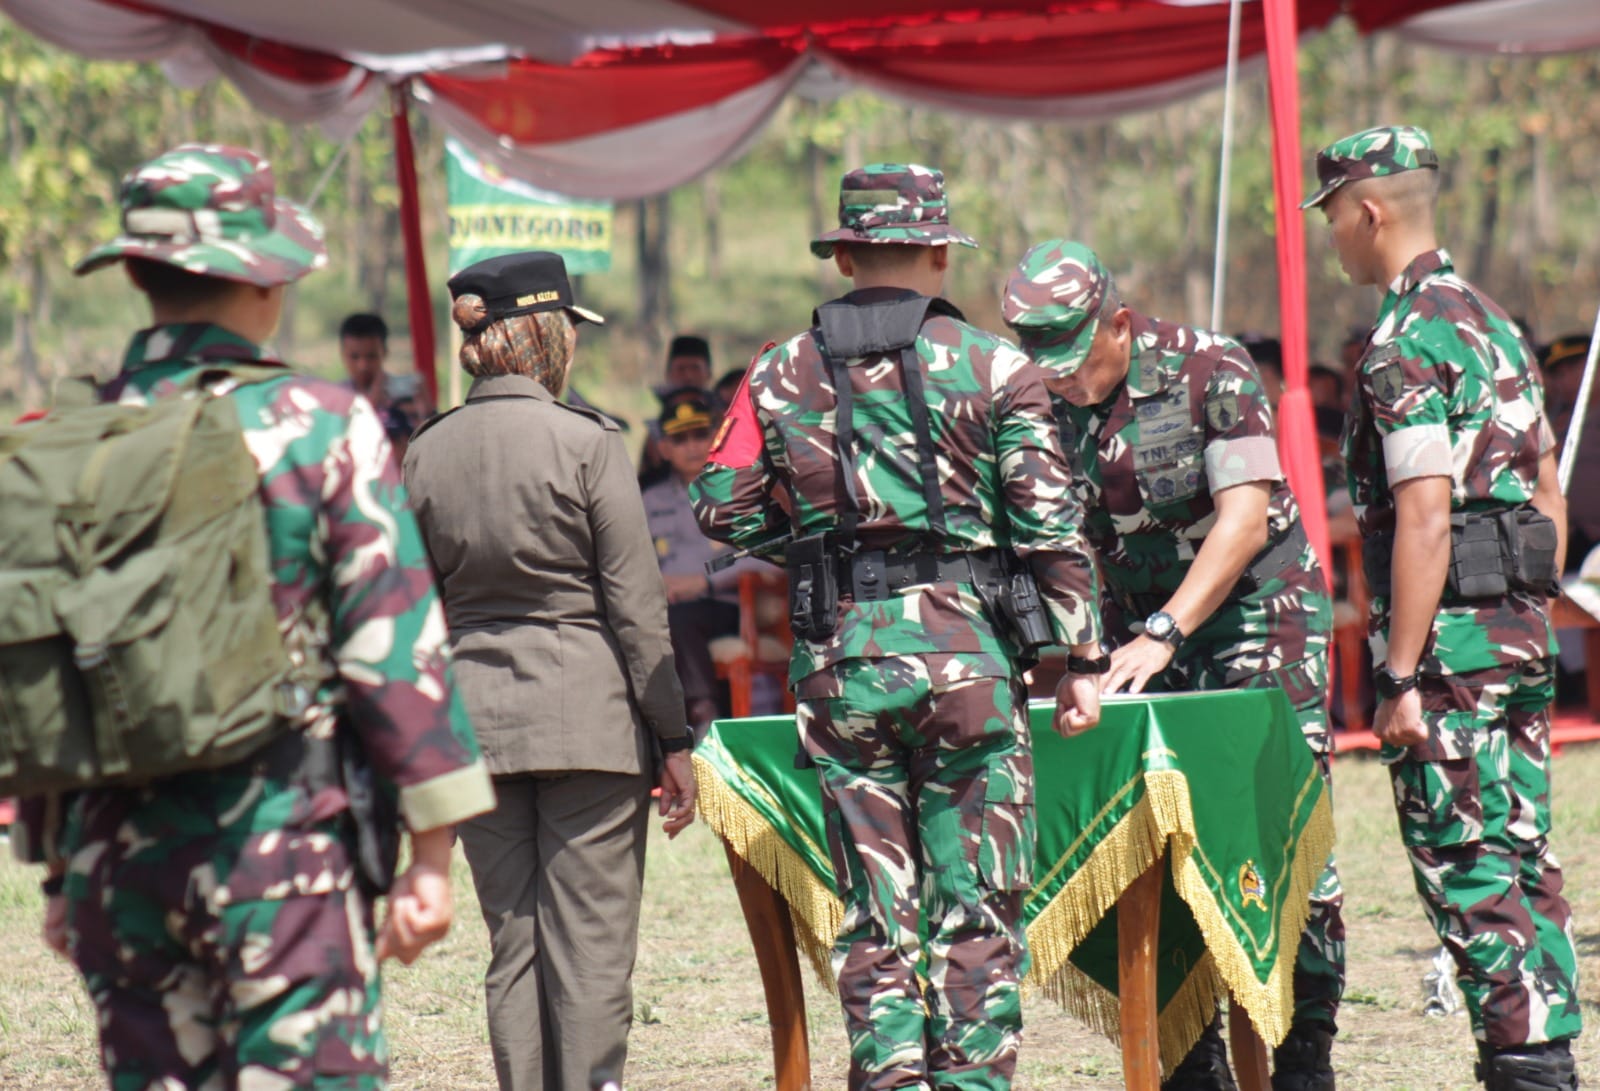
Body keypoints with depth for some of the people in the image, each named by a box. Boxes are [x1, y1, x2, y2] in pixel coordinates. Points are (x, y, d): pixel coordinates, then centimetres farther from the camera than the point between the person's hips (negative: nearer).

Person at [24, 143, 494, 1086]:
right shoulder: (320, 425, -6)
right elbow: (395, 644, -8)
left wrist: (60, 869, 20)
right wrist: (431, 853, -3)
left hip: (115, 857, 4)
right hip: (281, 858, -4)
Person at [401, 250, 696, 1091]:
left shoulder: (426, 453, 5)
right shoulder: (585, 442, -8)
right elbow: (636, 604, -7)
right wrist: (673, 738, -2)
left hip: (473, 717, 4)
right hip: (589, 719, -4)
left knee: (512, 945, 10)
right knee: (592, 946, -1)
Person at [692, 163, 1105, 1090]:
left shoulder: (781, 375, 6)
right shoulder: (992, 366, -1)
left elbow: (723, 509, 3)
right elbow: (1050, 526, -4)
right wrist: (1082, 658, 0)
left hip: (841, 658, 2)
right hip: (965, 649, -2)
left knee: (875, 914, 6)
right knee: (979, 907, 4)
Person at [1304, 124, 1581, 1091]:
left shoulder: (1407, 342, -13)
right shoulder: (1493, 321, 15)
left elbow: (1425, 516, -20)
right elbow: (1548, 490, 19)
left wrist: (1402, 676, -19)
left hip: (1449, 639, -9)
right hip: (1522, 632, 9)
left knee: (1468, 868, -6)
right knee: (1524, 857, 11)